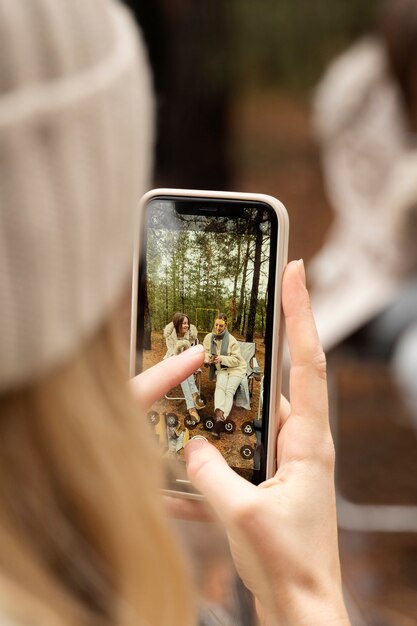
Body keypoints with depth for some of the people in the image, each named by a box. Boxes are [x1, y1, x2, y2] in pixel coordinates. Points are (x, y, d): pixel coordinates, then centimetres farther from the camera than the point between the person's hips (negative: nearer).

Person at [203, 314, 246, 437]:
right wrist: (208, 359, -19)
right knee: (220, 386, -29)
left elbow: (236, 359, -11)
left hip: (236, 368, -2)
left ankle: (221, 418, -40)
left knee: (229, 391, -24)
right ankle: (219, 414, -50)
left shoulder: (231, 340, -11)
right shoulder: (209, 337, -1)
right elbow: (205, 353, 5)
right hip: (221, 368, 2)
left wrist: (222, 359, -26)